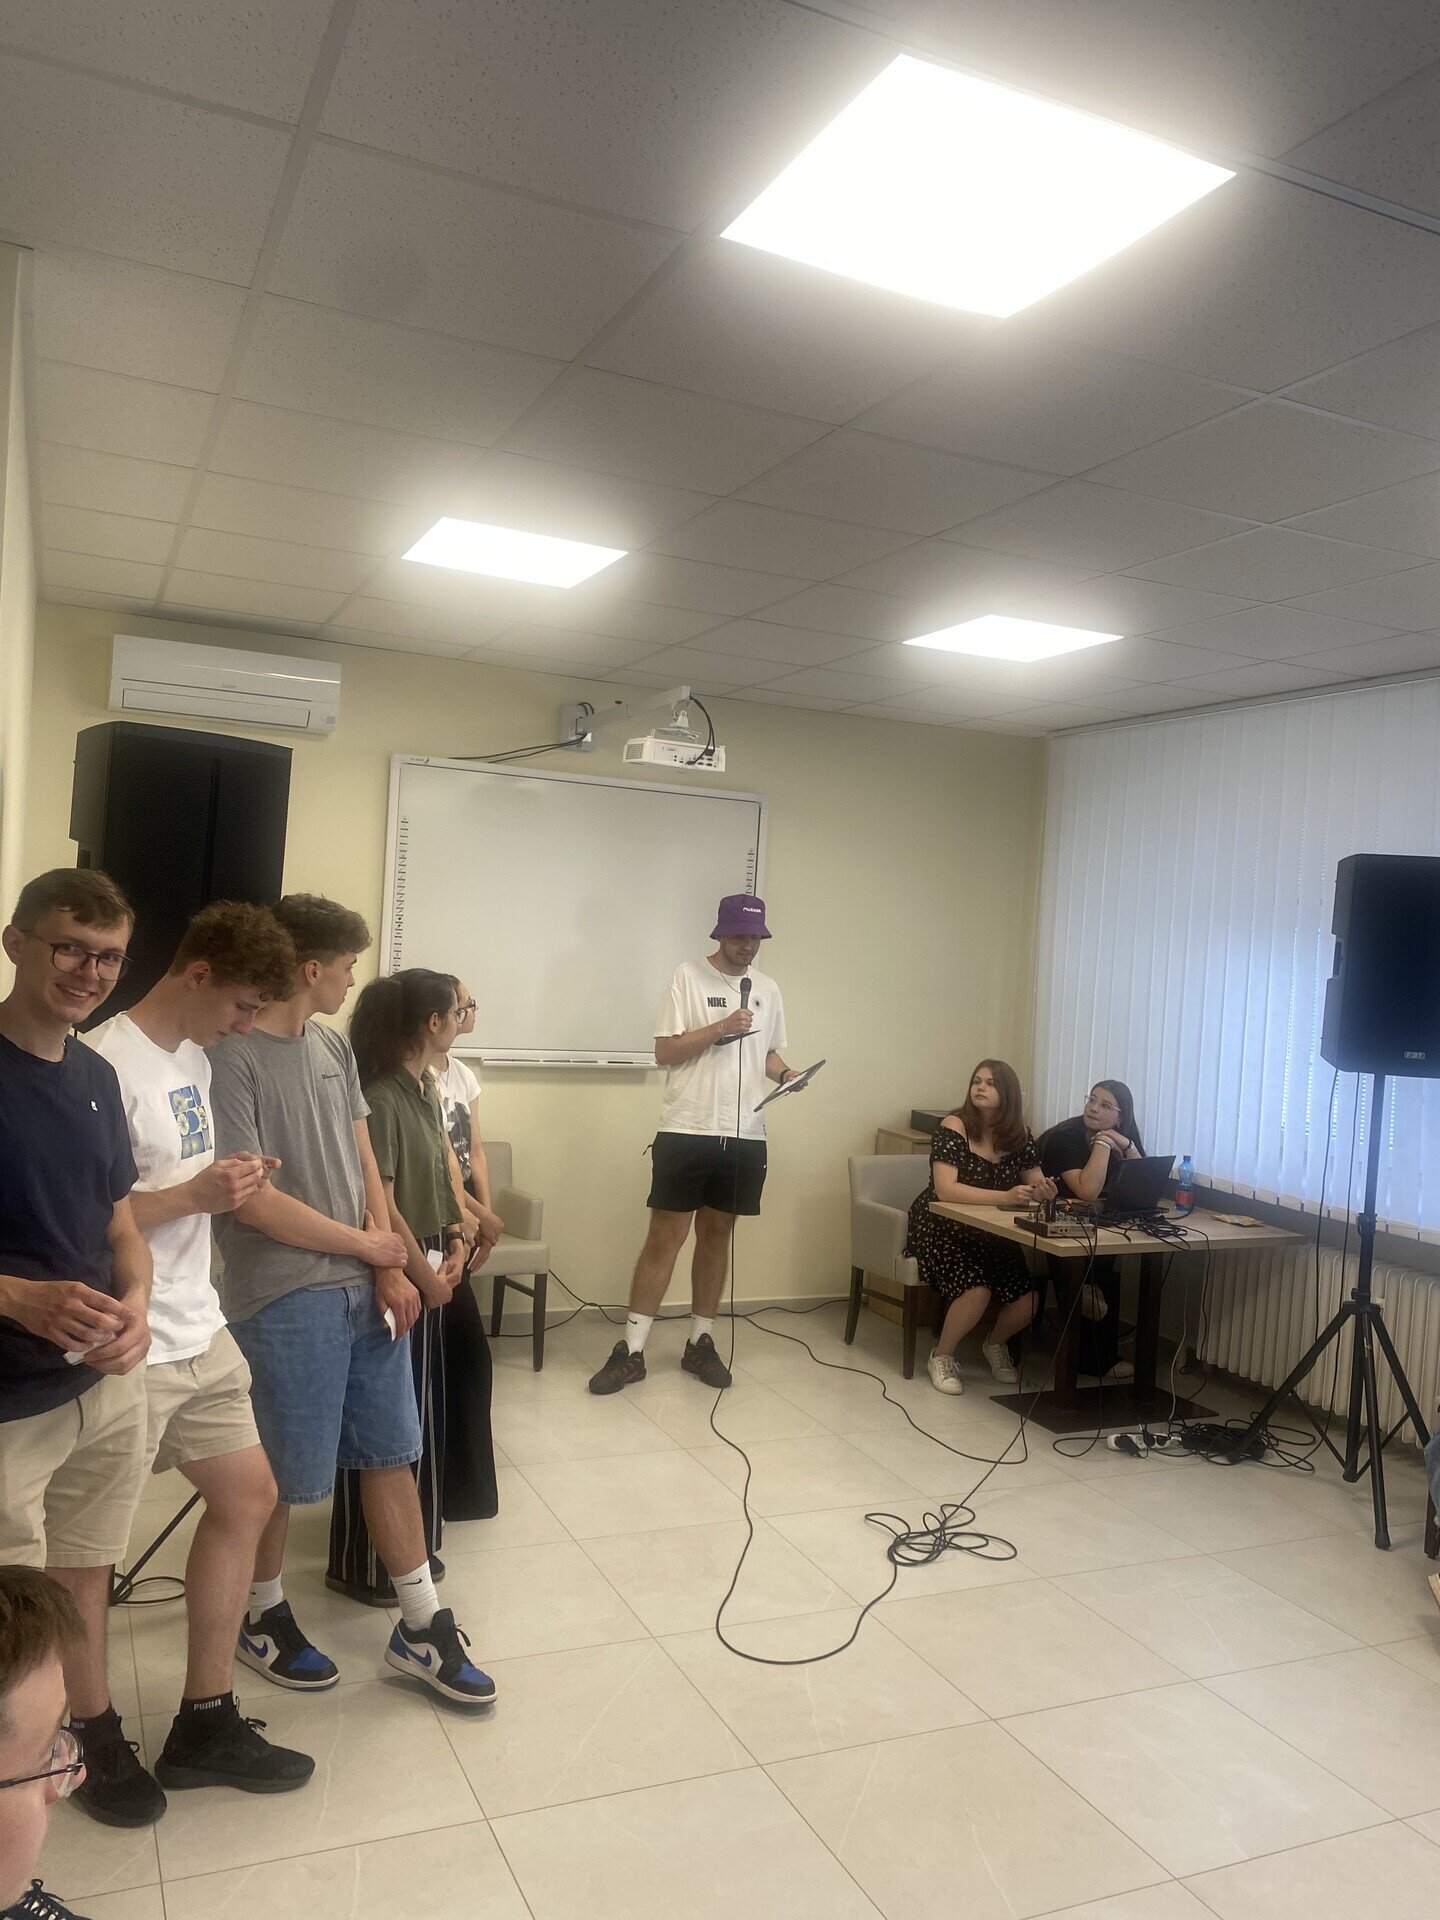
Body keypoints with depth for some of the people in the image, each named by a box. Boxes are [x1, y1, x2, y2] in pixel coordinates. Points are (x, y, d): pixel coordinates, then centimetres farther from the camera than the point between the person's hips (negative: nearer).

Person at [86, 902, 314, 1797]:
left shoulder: (196, 1060, 9)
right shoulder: (108, 1067, -19)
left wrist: (227, 1179, -1)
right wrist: (195, 1196, -20)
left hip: (199, 1333, 9)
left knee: (248, 1497, 14)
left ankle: (206, 1722, 28)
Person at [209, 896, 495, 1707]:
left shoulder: (334, 1047, 8)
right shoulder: (233, 1060, -15)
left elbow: (364, 1164, 9)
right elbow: (254, 1200, -18)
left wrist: (391, 1272, -3)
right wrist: (371, 1246, -8)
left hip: (366, 1287, 7)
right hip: (286, 1299, -7)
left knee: (392, 1455, 13)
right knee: (284, 1474, 9)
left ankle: (422, 1627, 27)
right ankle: (264, 1615, 35)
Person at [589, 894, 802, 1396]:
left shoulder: (767, 989, 12)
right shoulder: (689, 977, -4)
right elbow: (664, 1052, -8)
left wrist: (785, 1073, 0)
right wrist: (721, 1027, -18)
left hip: (745, 1136, 5)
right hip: (687, 1131, -5)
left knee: (716, 1236, 13)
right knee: (665, 1237, -3)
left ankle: (700, 1344, 24)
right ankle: (631, 1351, 5)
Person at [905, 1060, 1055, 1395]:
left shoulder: (1020, 1136, 1)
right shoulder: (954, 1126, -15)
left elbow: (1037, 1185, 7)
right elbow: (945, 1189, -25)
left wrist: (1043, 1191, -19)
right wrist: (1005, 1197, -34)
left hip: (992, 1233, 5)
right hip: (942, 1228, -5)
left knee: (1028, 1301, -15)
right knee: (976, 1290, -29)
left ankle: (996, 1345, 20)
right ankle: (942, 1357, 0)